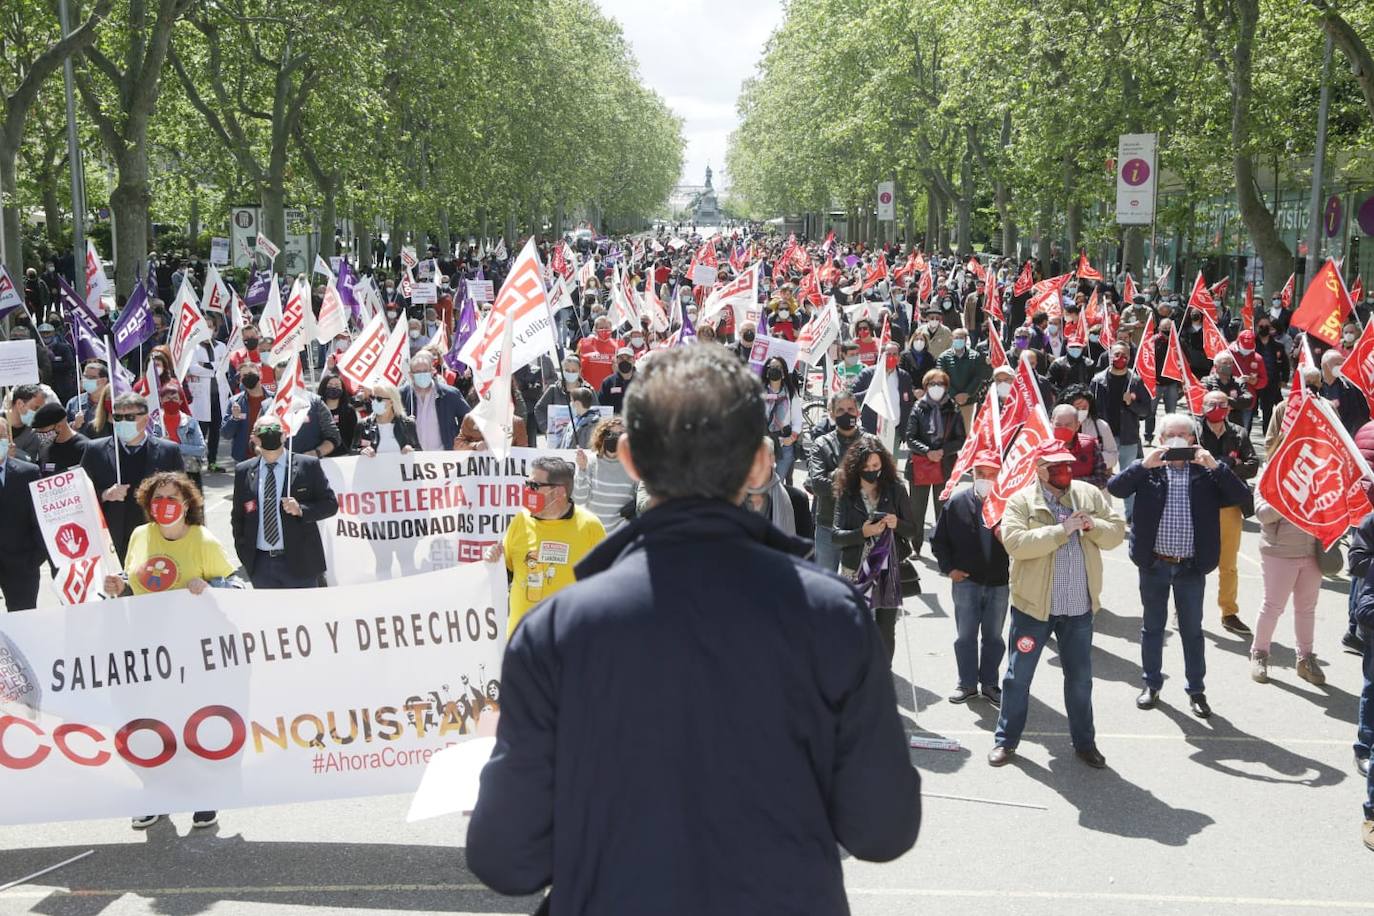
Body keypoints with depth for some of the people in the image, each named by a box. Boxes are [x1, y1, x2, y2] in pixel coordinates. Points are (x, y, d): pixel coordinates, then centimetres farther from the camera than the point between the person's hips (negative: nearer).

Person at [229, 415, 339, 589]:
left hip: (300, 562, -2)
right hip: (260, 564, 2)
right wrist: (243, 554, 7)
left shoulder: (308, 466, -3)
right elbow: (237, 516, 13)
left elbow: (330, 503, -2)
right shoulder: (244, 471, 6)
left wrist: (300, 509, -18)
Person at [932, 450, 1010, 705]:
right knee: (965, 635, 10)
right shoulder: (957, 501, -5)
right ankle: (967, 684, 24)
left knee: (994, 636, 13)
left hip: (999, 582, 0)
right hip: (966, 580, 1)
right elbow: (939, 539, 4)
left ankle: (989, 684, 26)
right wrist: (949, 568, -3)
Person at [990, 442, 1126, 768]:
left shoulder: (1089, 494, 5)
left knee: (1080, 677, 14)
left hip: (1080, 607, 3)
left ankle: (1084, 742, 28)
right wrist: (1061, 530, -24)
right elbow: (1015, 542, -22)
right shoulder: (1021, 501, -8)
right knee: (1018, 676, 7)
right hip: (1033, 605, -3)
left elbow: (1117, 530, 5)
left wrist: (1092, 525, -16)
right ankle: (1006, 740, 20)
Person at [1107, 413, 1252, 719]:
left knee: (1192, 630, 9)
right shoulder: (1148, 470, -1)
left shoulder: (1205, 472, 0)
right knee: (1152, 626, 13)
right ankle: (1151, 684, 27)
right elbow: (1115, 488, -14)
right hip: (1154, 565, 0)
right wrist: (1144, 465, -24)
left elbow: (1242, 496, -9)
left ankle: (1196, 690, 20)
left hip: (1191, 567, 0)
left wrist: (1216, 467, -19)